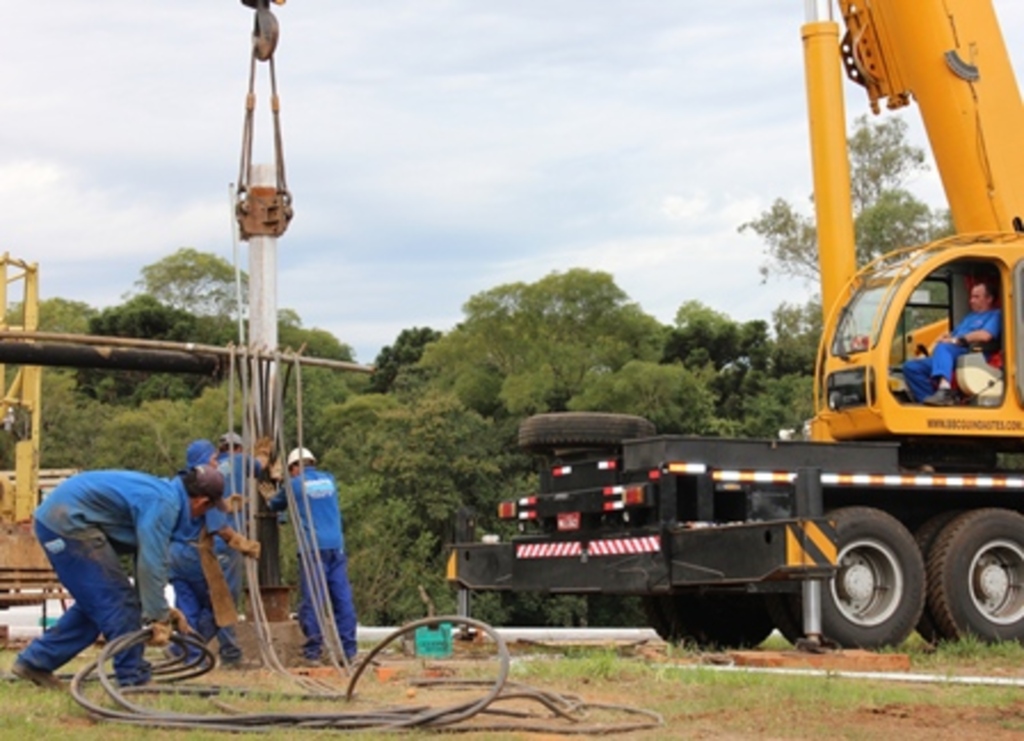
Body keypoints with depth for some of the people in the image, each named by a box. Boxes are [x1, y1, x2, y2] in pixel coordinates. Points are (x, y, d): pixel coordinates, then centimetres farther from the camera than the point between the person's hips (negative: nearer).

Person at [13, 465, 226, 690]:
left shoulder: (161, 492, 15)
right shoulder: (162, 504, -16)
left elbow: (147, 558, 24)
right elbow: (150, 564, -20)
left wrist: (164, 609, 24)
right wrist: (159, 618, -15)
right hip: (69, 521, -11)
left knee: (93, 604, 19)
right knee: (118, 601, -4)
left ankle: (34, 661, 25)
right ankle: (135, 682, 2)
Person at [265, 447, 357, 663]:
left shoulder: (295, 485, 4)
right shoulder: (329, 480, 16)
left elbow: (274, 505, 20)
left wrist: (269, 498, 45)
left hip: (312, 548, -4)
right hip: (336, 546, 4)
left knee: (312, 599, -3)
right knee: (342, 598, 3)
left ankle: (313, 651, -4)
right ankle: (348, 650, 2)